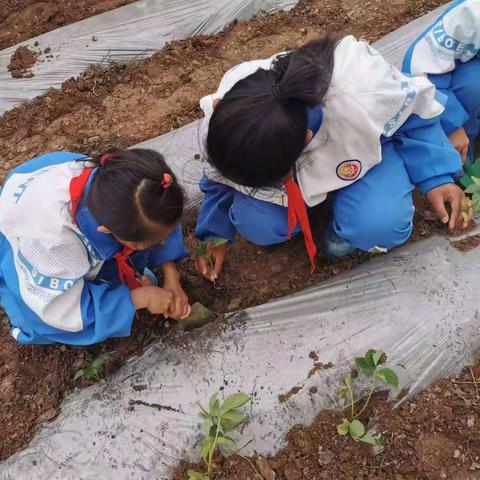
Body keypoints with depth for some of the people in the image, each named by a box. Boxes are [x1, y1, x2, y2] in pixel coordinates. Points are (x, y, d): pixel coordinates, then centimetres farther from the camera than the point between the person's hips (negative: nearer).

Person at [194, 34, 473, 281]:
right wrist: (216, 233, 0)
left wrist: (437, 175, -23)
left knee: (378, 224, -32)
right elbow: (221, 177, -6)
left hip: (361, 146, -2)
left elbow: (416, 112, -17)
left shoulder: (361, 93, -42)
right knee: (256, 225, -24)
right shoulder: (228, 114, -30)